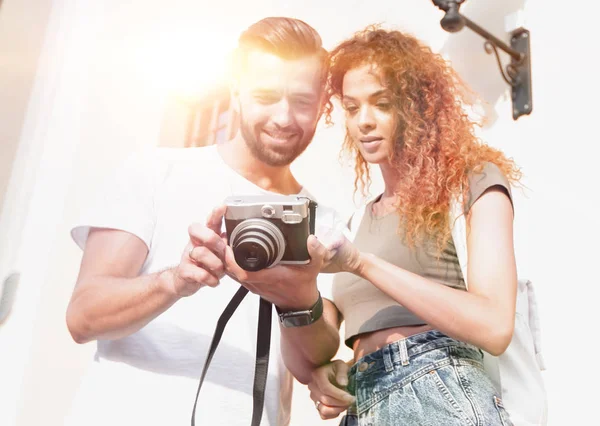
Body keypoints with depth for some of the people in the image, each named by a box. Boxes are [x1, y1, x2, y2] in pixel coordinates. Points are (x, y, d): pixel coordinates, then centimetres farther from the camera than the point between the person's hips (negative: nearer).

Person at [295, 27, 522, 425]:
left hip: (439, 392, -5)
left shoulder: (474, 181, 1)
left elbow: (495, 327, -11)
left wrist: (362, 263, -16)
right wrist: (320, 371, -2)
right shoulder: (357, 222, 18)